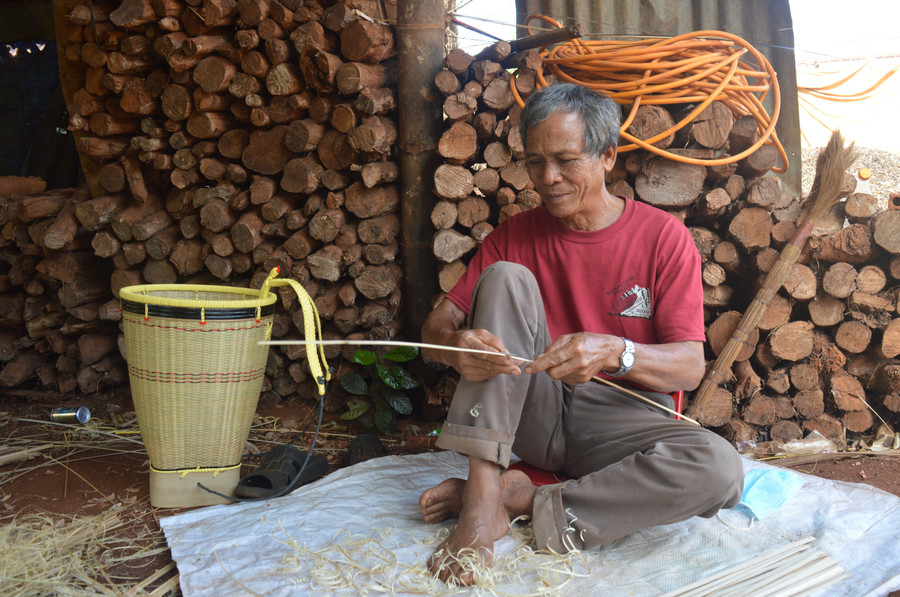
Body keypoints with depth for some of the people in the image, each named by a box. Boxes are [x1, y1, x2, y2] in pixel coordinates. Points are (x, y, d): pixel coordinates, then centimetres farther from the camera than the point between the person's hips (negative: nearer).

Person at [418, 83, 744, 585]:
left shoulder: (664, 236, -4)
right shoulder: (515, 236, 4)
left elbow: (690, 366, -11)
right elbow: (436, 326, -3)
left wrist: (615, 352, -32)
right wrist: (456, 344, -28)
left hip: (621, 418, -1)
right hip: (530, 411, 2)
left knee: (720, 468, -31)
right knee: (505, 277, -18)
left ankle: (519, 499, -19)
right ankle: (482, 500, -26)